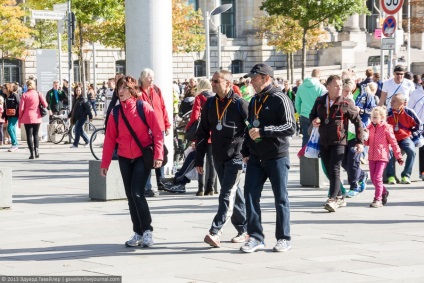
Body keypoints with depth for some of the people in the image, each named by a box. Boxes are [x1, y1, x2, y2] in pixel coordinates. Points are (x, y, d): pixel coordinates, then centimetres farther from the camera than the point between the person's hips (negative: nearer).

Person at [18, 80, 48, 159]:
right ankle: (36, 149, -5)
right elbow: (45, 105, -2)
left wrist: (20, 118, 4)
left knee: (29, 135, 3)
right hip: (37, 118, 2)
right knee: (36, 134, 15)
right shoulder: (38, 94, -1)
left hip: (27, 118, -2)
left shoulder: (25, 95, -6)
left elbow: (21, 108, -6)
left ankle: (31, 153, -4)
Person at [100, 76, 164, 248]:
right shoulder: (116, 112, 2)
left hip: (143, 156, -4)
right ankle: (138, 233, 16)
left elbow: (157, 132, -9)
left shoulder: (143, 107, -9)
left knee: (137, 193, -15)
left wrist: (158, 155, -18)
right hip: (124, 158, 4)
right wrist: (105, 163, 3)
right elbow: (110, 138, 4)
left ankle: (147, 230, -2)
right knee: (130, 196, 7)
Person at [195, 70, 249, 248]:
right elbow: (203, 133, 11)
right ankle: (244, 230, 23)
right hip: (218, 158, 6)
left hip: (235, 157, -6)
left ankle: (215, 232, -17)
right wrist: (199, 159, 9)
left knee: (227, 195, -11)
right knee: (234, 194, 13)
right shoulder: (209, 104, 8)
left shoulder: (240, 104, -8)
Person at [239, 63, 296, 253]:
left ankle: (284, 239, 12)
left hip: (277, 157, -6)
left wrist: (263, 131, -23)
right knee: (251, 196, -1)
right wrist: (246, 152, 17)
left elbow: (290, 127, -18)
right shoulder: (254, 101, 14)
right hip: (256, 158, 7)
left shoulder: (279, 99, -10)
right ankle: (256, 237, 6)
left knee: (281, 198, 3)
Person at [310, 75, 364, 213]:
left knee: (334, 170, -15)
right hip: (323, 142, 5)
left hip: (339, 141, -5)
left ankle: (332, 199, -20)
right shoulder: (320, 101, 6)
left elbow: (358, 122, -2)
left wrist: (359, 141, -6)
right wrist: (313, 121, -3)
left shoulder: (346, 103, -6)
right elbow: (312, 115, 22)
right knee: (329, 171, 10)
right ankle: (339, 196, 24)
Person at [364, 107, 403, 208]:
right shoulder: (370, 127, 10)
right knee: (373, 179, 9)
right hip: (372, 157, 6)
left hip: (382, 157, -6)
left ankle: (378, 199, -9)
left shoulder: (386, 128, -6)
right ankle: (384, 192, 32)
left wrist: (398, 156, -1)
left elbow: (393, 142, -2)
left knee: (378, 178, -13)